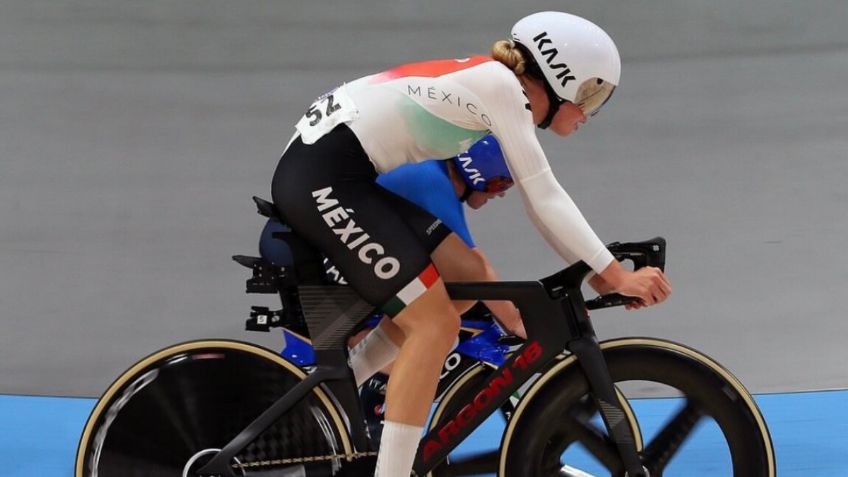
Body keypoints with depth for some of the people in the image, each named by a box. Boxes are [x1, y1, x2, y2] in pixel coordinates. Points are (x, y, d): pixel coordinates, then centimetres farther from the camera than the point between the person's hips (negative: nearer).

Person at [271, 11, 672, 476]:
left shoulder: (491, 85, 17)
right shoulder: (502, 85, -10)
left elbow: (540, 201, 20)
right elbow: (545, 198, -11)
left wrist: (597, 272, 17)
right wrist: (617, 276, -8)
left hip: (342, 175, 10)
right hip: (321, 179, -10)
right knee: (435, 321, -10)